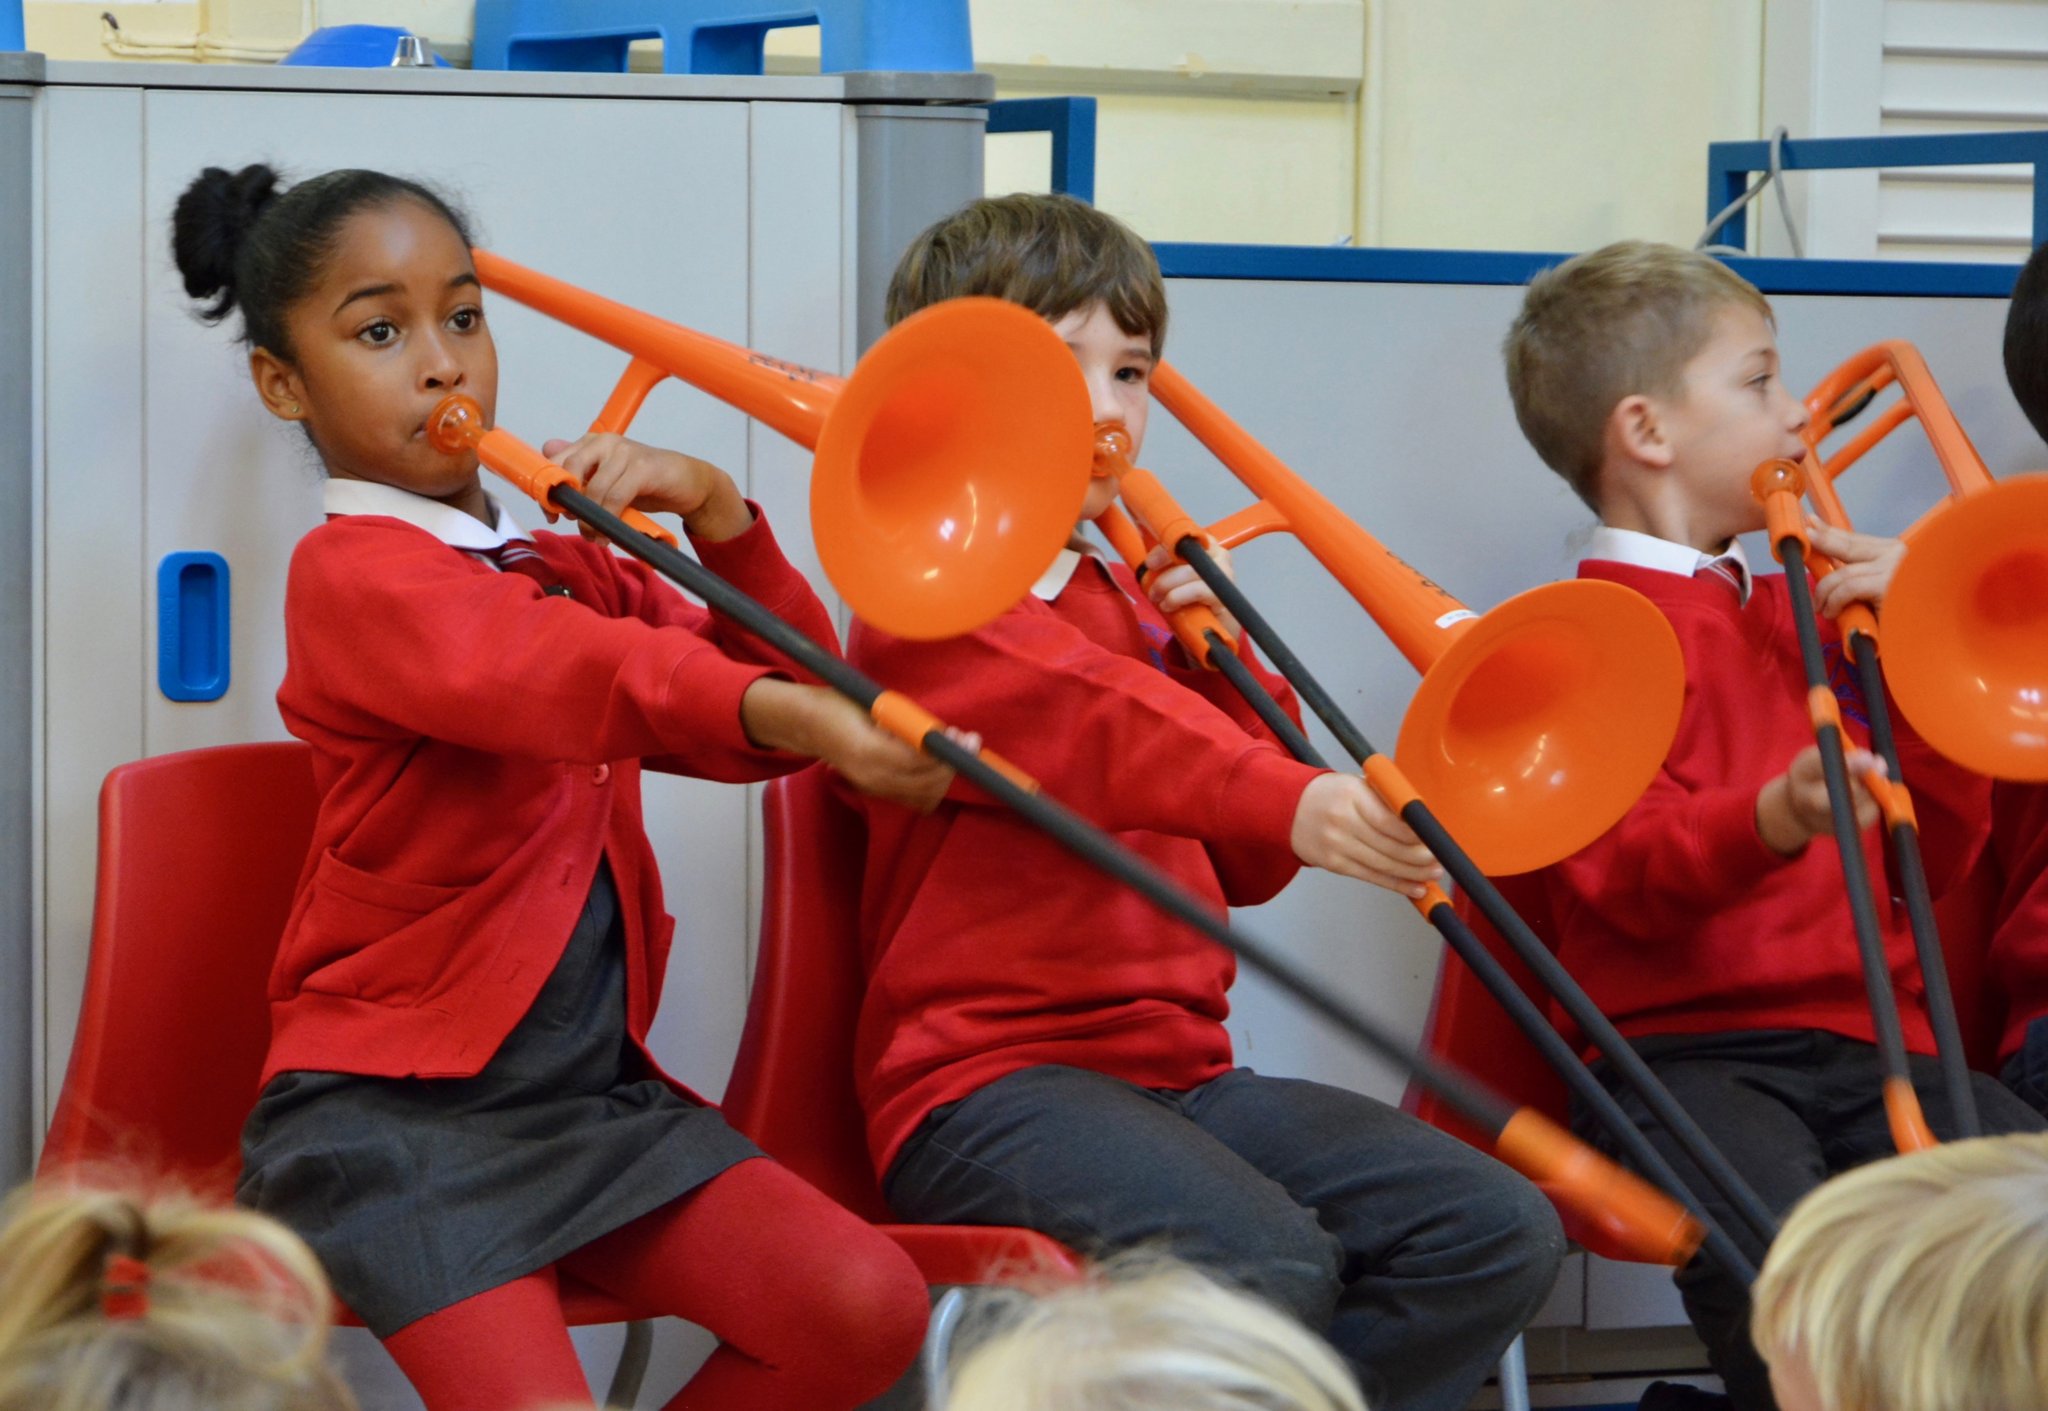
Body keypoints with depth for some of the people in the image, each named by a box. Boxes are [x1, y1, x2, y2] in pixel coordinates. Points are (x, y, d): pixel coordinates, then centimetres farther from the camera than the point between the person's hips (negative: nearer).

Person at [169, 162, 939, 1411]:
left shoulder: (575, 569, 19)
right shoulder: (352, 571, -8)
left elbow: (772, 708, 14)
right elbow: (560, 677, -29)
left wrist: (714, 510, -1)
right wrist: (793, 714, -46)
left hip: (588, 1081, 7)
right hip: (392, 1105, -7)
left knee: (865, 1310, -14)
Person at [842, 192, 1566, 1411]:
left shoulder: (1132, 600, 23)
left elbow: (1243, 868, 21)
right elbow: (1097, 733, -25)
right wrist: (1292, 805, -40)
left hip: (1177, 1070, 8)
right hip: (988, 1077, -8)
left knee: (1502, 1234, -7)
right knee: (1261, 1264, -34)